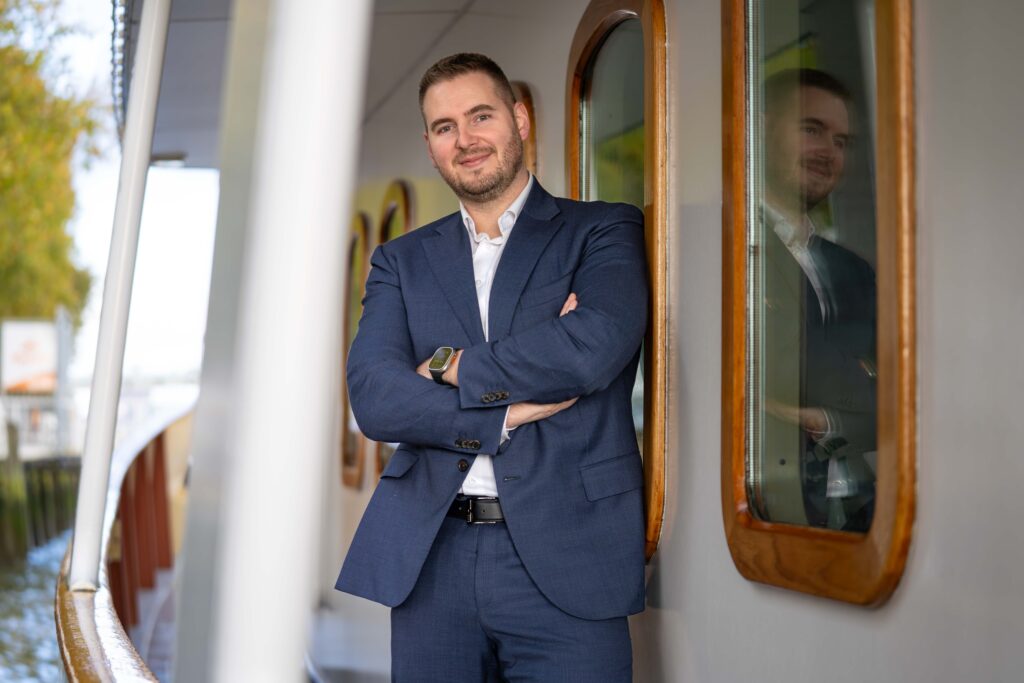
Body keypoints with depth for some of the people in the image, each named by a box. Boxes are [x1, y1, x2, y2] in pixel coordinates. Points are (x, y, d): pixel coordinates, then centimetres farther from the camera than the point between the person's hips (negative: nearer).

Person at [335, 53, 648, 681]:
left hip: (563, 558, -2)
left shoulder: (606, 230, 4)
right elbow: (372, 398, -2)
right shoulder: (401, 260, 12)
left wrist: (450, 368, -5)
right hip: (429, 558, 3)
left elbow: (594, 347, -15)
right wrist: (506, 412, -12)